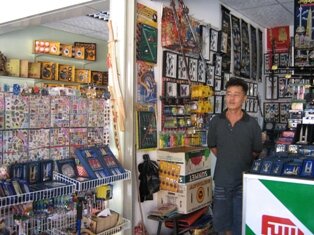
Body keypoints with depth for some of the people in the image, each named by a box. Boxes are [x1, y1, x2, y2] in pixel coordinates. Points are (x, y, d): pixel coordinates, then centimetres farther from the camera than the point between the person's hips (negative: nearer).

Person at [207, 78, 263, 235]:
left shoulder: (252, 124, -9)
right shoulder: (216, 121, -3)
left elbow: (256, 152, 2)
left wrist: (244, 165, -1)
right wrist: (226, 161, 5)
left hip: (244, 181, -2)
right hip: (221, 180, 2)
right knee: (220, 222, 16)